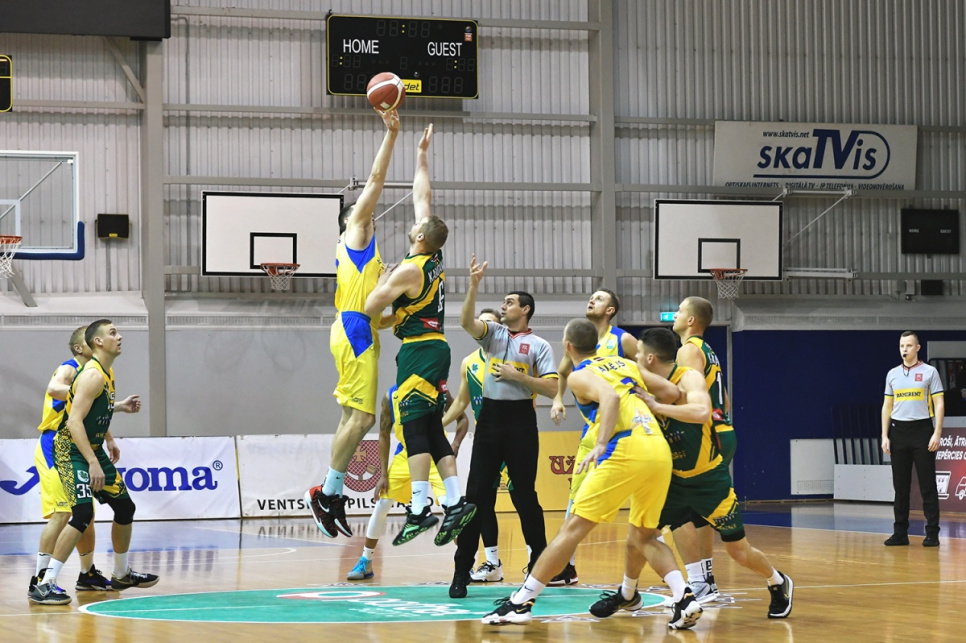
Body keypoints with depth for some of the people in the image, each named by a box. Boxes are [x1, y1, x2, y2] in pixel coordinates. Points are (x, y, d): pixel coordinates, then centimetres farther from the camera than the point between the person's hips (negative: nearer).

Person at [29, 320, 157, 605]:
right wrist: (93, 463, -30)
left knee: (125, 507, 16)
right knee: (83, 512, -24)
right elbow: (74, 421, -27)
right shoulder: (92, 375, -20)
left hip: (93, 449, 10)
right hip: (72, 451, -10)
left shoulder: (107, 373, 10)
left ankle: (121, 574, 34)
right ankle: (45, 584, -23)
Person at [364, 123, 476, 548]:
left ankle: (419, 509, -18)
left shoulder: (408, 270, -13)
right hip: (435, 348, 8)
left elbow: (370, 308, -9)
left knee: (414, 428, -12)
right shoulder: (435, 258, 9)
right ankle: (456, 502, 3)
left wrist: (384, 278, 7)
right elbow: (421, 197, 20)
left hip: (418, 350, -8)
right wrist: (422, 156, 26)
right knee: (431, 430, 9)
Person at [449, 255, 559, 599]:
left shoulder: (538, 345, 1)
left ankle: (540, 558, 15)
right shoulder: (493, 334, 11)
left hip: (520, 419, -3)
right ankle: (462, 570, 0)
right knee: (477, 495, -1)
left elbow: (551, 388, -6)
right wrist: (474, 284, -19)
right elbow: (466, 322, -9)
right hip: (490, 417, 3)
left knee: (524, 495, 2)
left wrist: (517, 376, -12)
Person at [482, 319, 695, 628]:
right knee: (644, 537, 21)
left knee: (574, 527, -2)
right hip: (661, 450, 6)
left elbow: (611, 396, -14)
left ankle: (521, 602, -2)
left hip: (627, 449, -6)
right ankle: (685, 598, 2)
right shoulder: (625, 364, 26)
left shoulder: (580, 376, 7)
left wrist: (601, 445, -21)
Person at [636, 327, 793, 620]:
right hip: (674, 480, 6)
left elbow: (702, 412, -43)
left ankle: (778, 583, 28)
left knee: (739, 551, 2)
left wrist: (657, 406, -40)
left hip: (709, 480, -6)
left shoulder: (689, 378, -22)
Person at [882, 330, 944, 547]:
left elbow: (939, 404, -2)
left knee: (927, 485, -4)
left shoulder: (929, 372, 0)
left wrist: (937, 433, -11)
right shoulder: (893, 374, 12)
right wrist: (885, 436, 6)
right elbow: (887, 406, 14)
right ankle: (900, 533, 8)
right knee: (900, 486, 5)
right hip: (898, 432, 4)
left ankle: (932, 533, 0)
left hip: (922, 430, -4)